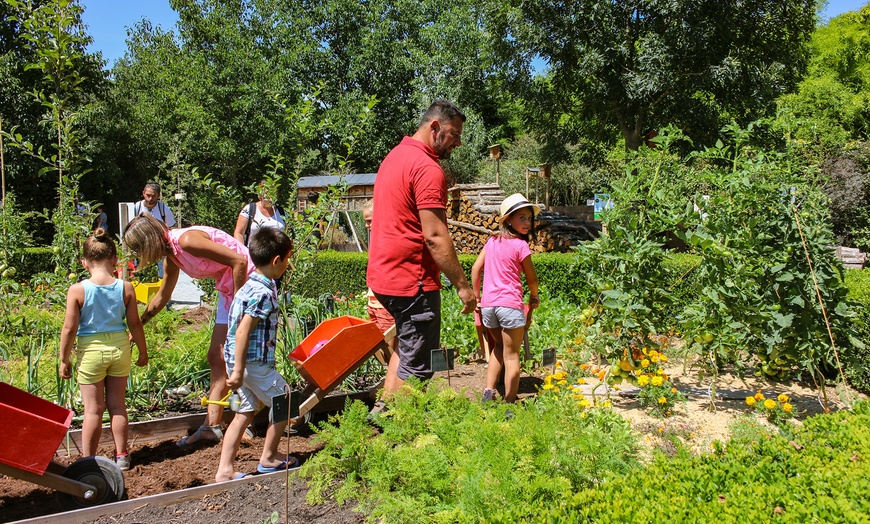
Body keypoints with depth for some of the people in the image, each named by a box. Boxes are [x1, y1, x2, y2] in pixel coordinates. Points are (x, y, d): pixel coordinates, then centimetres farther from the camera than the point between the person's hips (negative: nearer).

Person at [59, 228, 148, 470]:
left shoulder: (77, 290, -13)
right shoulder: (125, 288, -7)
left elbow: (69, 329, -10)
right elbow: (135, 324, -1)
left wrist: (64, 359, 2)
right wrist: (143, 351, 12)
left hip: (90, 350, -2)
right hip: (119, 348, 2)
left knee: (93, 409, 8)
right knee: (117, 404, 15)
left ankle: (88, 459, 19)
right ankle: (121, 456, 23)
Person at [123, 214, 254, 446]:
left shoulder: (186, 240, -20)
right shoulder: (171, 255, 8)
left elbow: (239, 260, -24)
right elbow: (161, 298, 25)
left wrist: (237, 305, -20)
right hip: (229, 290, 10)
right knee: (216, 358, 10)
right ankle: (212, 426, 17)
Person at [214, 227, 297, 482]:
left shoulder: (251, 284, 11)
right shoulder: (264, 293, -19)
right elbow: (243, 332, -23)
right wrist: (238, 371, -22)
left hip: (240, 361, 9)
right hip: (254, 363, -9)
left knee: (246, 412, 14)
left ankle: (224, 470, 16)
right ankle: (269, 458, 20)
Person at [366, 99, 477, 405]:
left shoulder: (394, 156, 15)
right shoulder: (427, 168, -16)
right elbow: (434, 236, -22)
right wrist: (462, 285, -17)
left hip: (383, 274, 10)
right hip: (412, 280, -10)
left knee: (406, 348, 24)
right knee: (418, 366, 1)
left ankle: (382, 413, 25)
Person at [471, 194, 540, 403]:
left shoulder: (492, 241, 12)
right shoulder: (520, 245, -4)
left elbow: (475, 268, 12)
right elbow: (532, 278, 4)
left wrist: (476, 296, 20)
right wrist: (534, 297, 21)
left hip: (487, 305, 6)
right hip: (510, 304, -6)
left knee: (499, 346, 25)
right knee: (511, 355, 5)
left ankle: (489, 392, 16)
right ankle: (509, 402, 7)